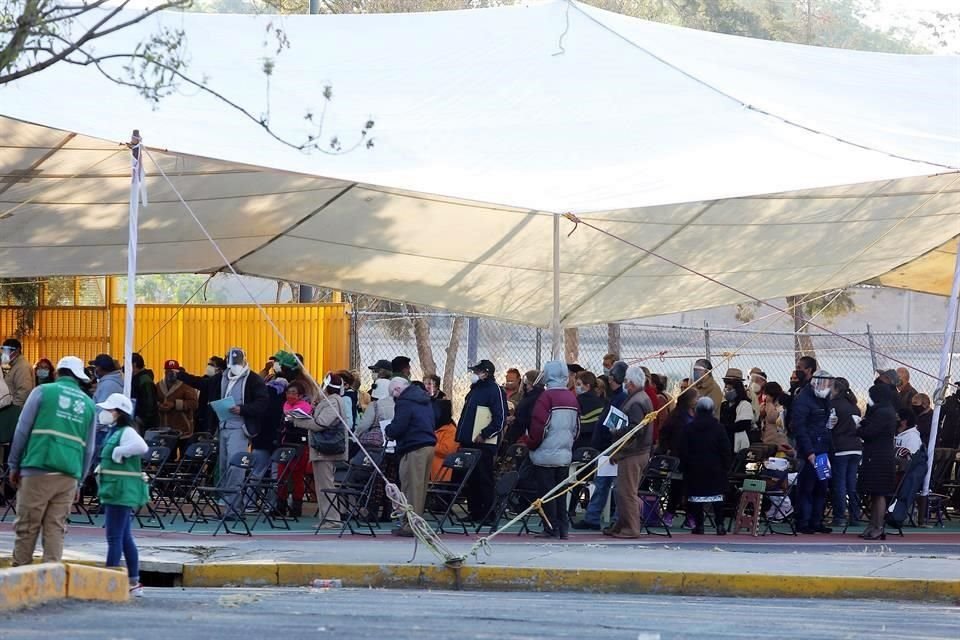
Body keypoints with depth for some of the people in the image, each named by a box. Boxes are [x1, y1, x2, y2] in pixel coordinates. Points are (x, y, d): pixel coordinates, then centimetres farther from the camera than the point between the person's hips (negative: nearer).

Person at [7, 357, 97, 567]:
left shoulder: (43, 392, 4)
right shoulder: (88, 404, 14)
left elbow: (22, 430, 1)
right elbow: (89, 449, 16)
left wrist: (14, 465, 7)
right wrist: (80, 480, 22)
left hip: (38, 470, -3)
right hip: (69, 475, 3)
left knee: (26, 526, 1)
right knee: (55, 529, 5)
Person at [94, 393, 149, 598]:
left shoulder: (126, 432, -13)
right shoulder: (114, 432, 17)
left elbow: (142, 447, -32)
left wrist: (119, 452, -21)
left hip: (121, 492, -10)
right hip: (115, 492, 10)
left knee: (114, 537, -9)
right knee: (125, 537, 12)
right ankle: (134, 583, 17)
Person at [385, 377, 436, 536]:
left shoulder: (404, 402, -11)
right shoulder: (424, 400, 17)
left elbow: (397, 429, -17)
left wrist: (388, 430, 5)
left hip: (414, 449, -9)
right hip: (429, 445, 9)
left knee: (410, 487, -4)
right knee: (421, 487, 13)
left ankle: (410, 525, -4)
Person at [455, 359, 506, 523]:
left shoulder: (495, 391, -8)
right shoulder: (474, 390, 20)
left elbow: (500, 419, -14)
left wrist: (484, 434, -18)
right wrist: (461, 435, 17)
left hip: (484, 444, -9)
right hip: (469, 442, 9)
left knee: (484, 480, -7)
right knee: (471, 480, 9)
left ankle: (488, 514, -4)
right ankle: (474, 512, 14)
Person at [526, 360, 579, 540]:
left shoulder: (547, 396, -14)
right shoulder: (572, 398, 8)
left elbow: (539, 425, -17)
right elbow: (576, 426, 14)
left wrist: (531, 444, -3)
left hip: (546, 455, -7)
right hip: (565, 454, 7)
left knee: (547, 492, -2)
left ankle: (551, 528, -3)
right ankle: (562, 528, 14)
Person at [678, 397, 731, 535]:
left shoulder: (689, 428, -1)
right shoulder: (719, 428, -2)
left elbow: (683, 451, -1)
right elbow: (726, 451, -2)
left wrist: (684, 467, 5)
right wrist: (726, 466, 5)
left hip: (695, 468, 0)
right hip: (715, 469, 0)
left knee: (696, 497, 3)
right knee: (717, 496, 4)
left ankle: (698, 525, 0)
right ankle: (719, 525, -2)